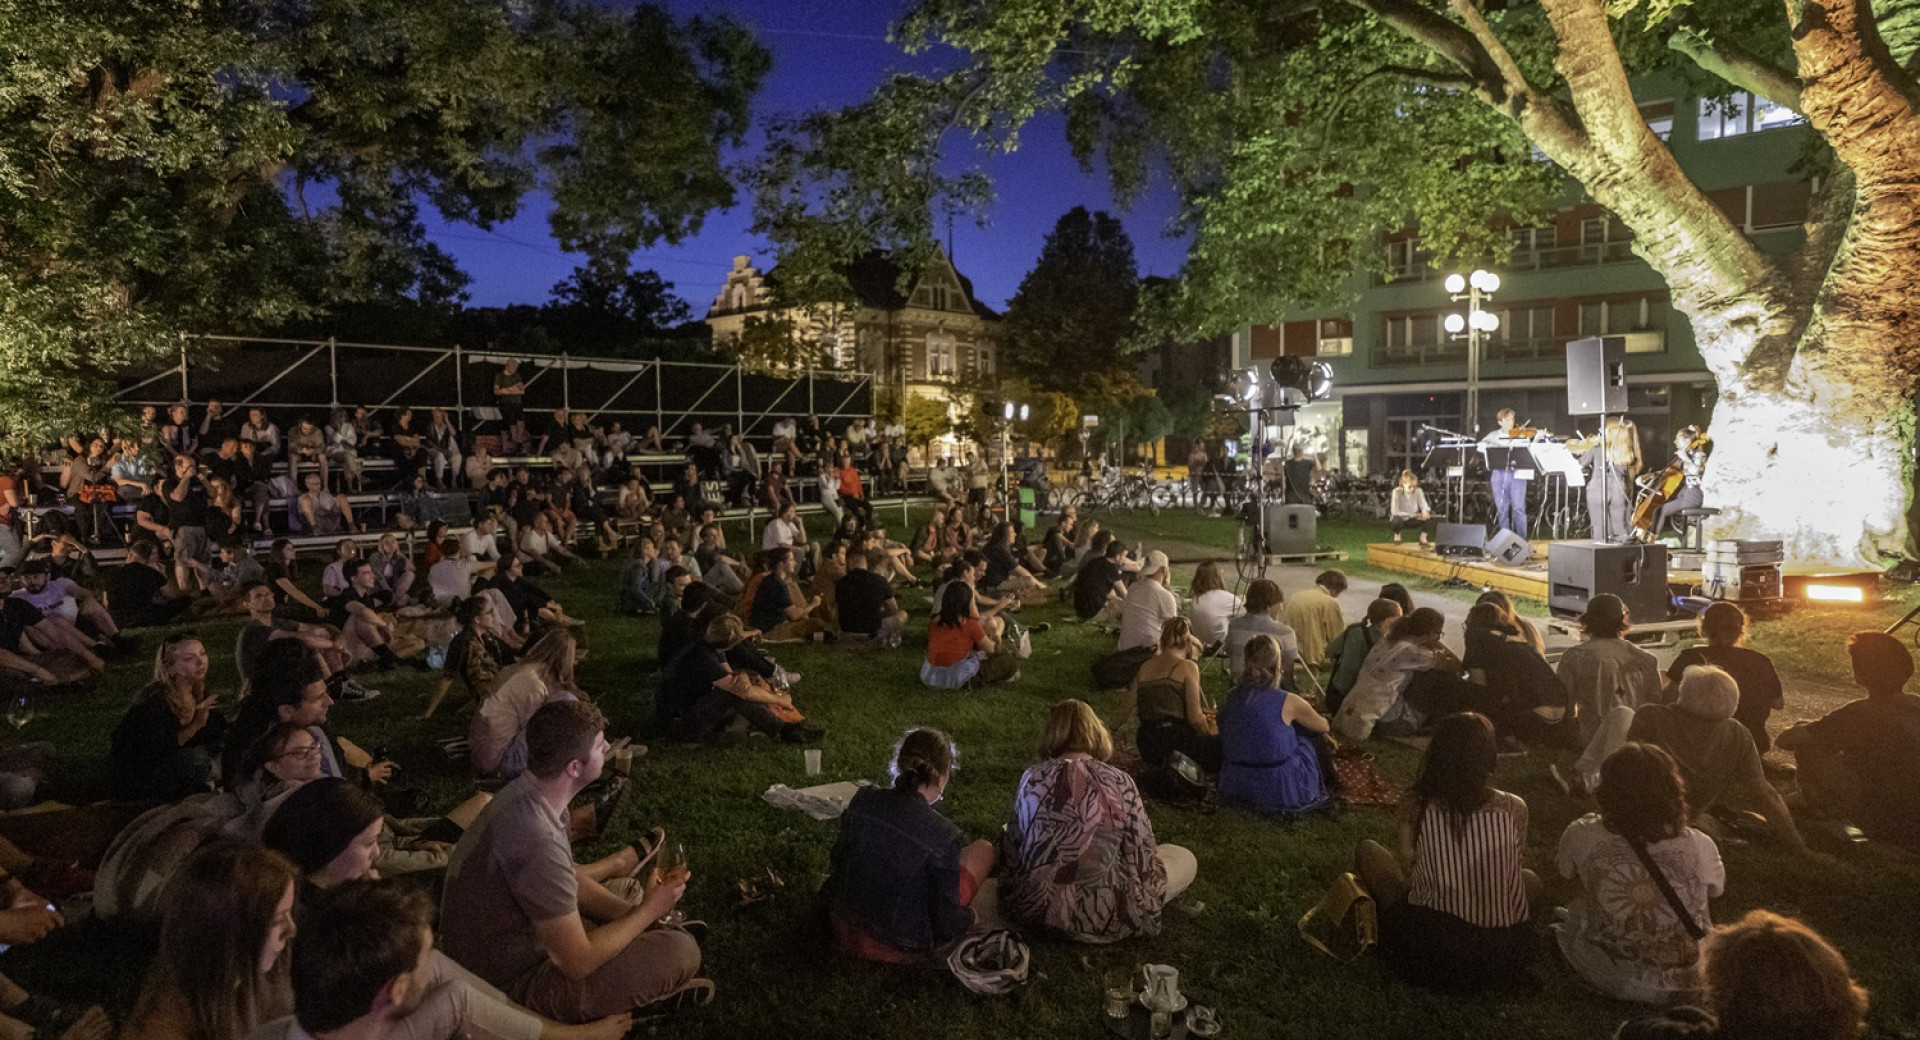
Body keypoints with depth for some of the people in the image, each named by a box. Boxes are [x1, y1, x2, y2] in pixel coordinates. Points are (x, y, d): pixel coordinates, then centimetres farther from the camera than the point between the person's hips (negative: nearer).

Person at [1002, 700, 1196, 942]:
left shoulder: (1032, 778, -3)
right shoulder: (1119, 781, -10)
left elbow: (1014, 846, 6)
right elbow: (1142, 856, -5)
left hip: (1032, 906, 1)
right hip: (1098, 915, -1)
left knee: (1003, 836, 32)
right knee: (1185, 859, 18)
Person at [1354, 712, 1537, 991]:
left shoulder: (1414, 806, -9)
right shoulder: (1514, 809, -5)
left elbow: (1408, 870, 3)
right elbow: (1509, 868, 12)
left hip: (1429, 954, -2)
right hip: (1504, 960, 2)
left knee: (1366, 850, 17)